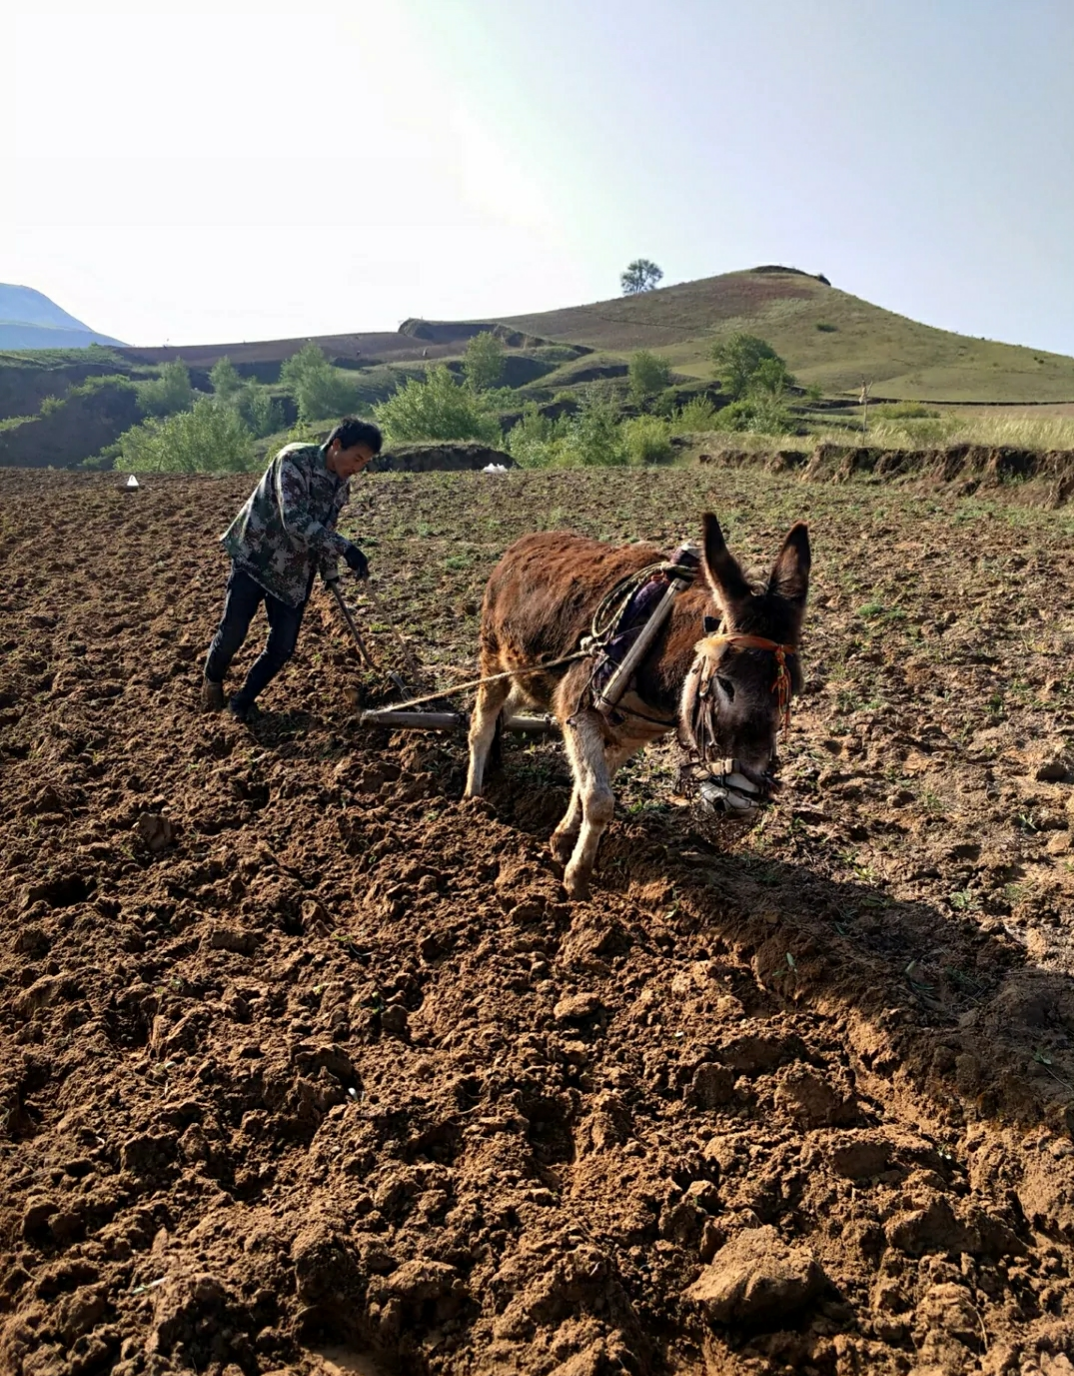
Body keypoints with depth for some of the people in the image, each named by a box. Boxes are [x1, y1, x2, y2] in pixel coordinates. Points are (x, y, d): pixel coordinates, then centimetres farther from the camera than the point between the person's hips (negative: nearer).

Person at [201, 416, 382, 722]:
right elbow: (295, 521, -34)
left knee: (283, 647, 1)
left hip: (295, 572, 6)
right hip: (255, 558, -6)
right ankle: (213, 679, 26)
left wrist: (330, 572, 17)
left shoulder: (342, 485, 0)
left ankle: (243, 701, 23)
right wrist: (345, 548, -40)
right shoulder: (294, 460, -22)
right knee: (233, 632, -7)